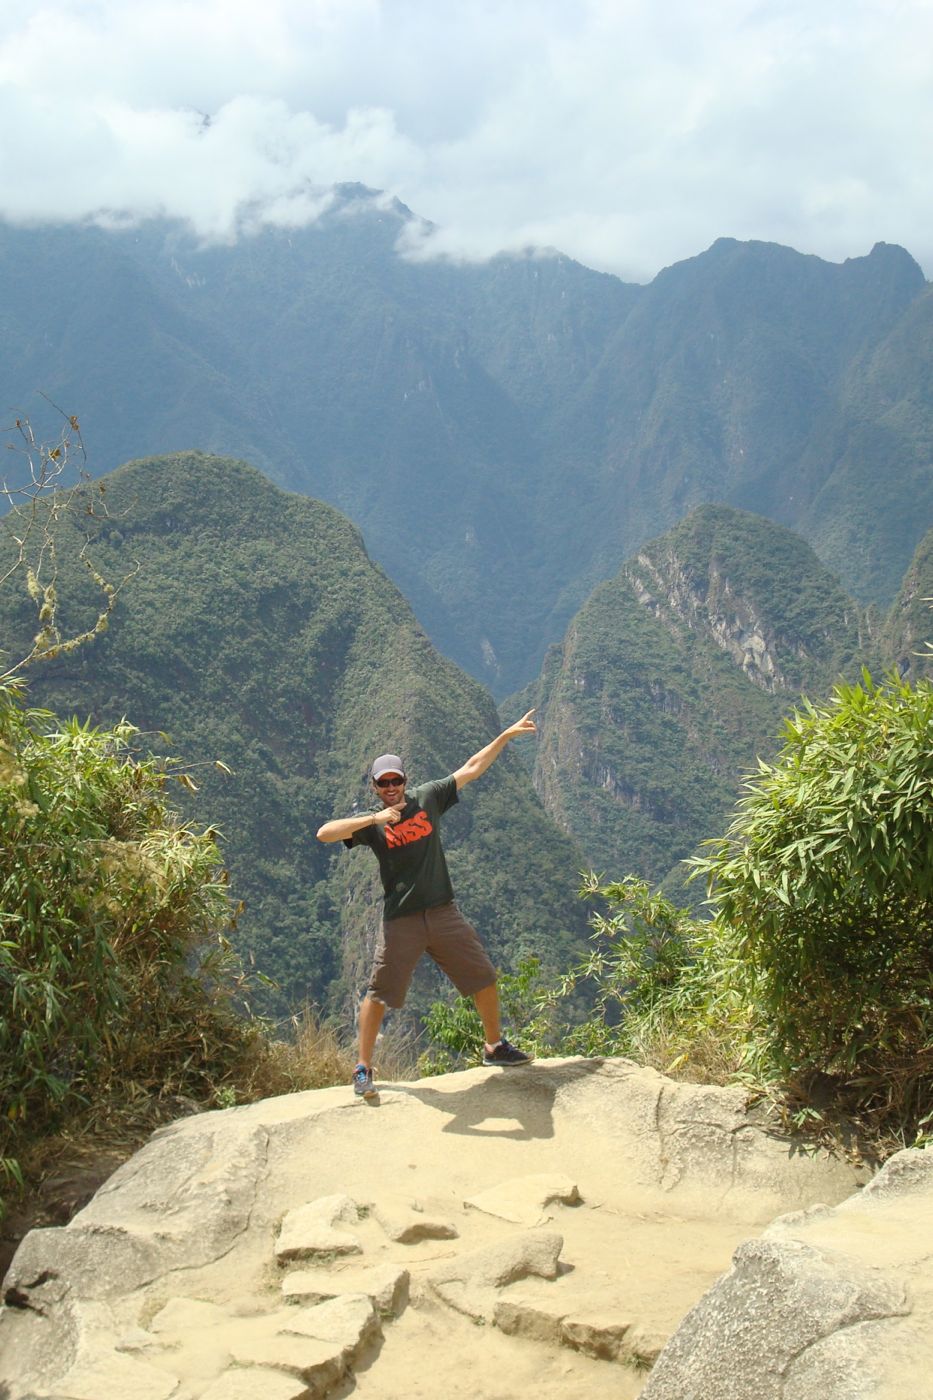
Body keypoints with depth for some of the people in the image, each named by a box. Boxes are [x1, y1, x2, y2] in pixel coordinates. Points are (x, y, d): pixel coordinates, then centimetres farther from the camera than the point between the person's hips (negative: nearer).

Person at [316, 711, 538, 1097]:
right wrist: (375, 818, -27)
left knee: (484, 978, 9)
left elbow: (471, 769, 10)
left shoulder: (427, 798, 4)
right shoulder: (371, 822, -4)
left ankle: (495, 1047, 29)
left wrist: (506, 736, 7)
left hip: (443, 913, 3)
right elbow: (324, 833, -19)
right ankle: (363, 1069, 10)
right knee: (380, 994, -3)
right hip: (401, 922, -3)